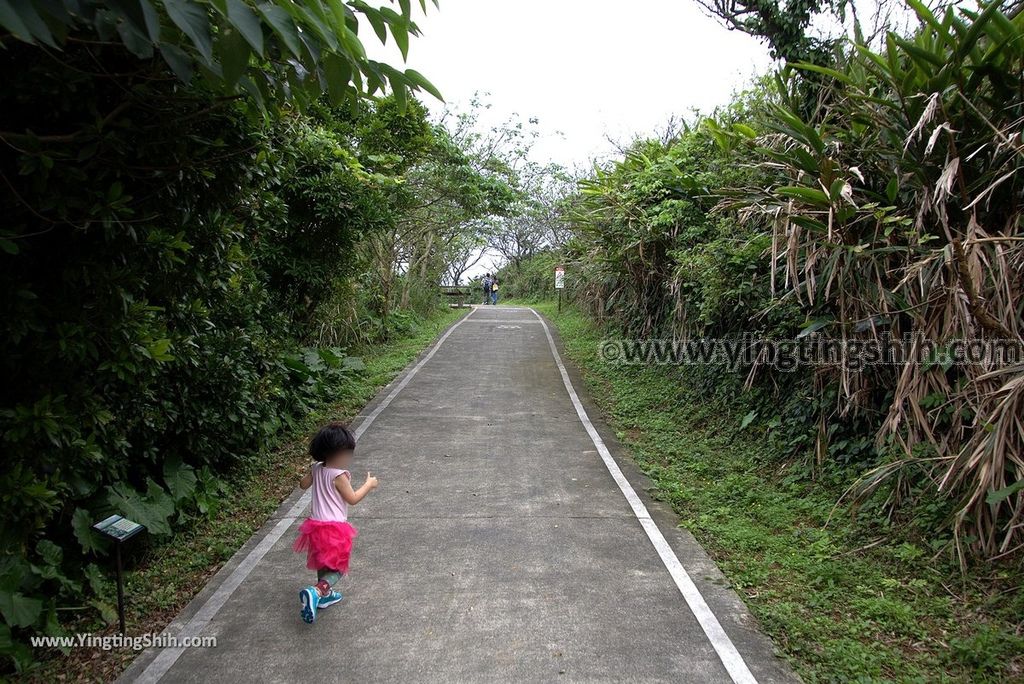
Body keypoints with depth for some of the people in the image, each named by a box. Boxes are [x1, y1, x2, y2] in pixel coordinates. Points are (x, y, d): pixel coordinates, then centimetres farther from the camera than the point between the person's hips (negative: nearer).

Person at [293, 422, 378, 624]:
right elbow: (352, 499, -15)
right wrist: (368, 484, -3)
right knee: (337, 568, 3)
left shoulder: (316, 468, -1)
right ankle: (316, 592, -19)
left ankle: (325, 594, 41)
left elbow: (303, 484, 16)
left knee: (324, 562, 26)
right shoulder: (338, 475, -22)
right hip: (334, 528, -8)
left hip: (316, 524, 8)